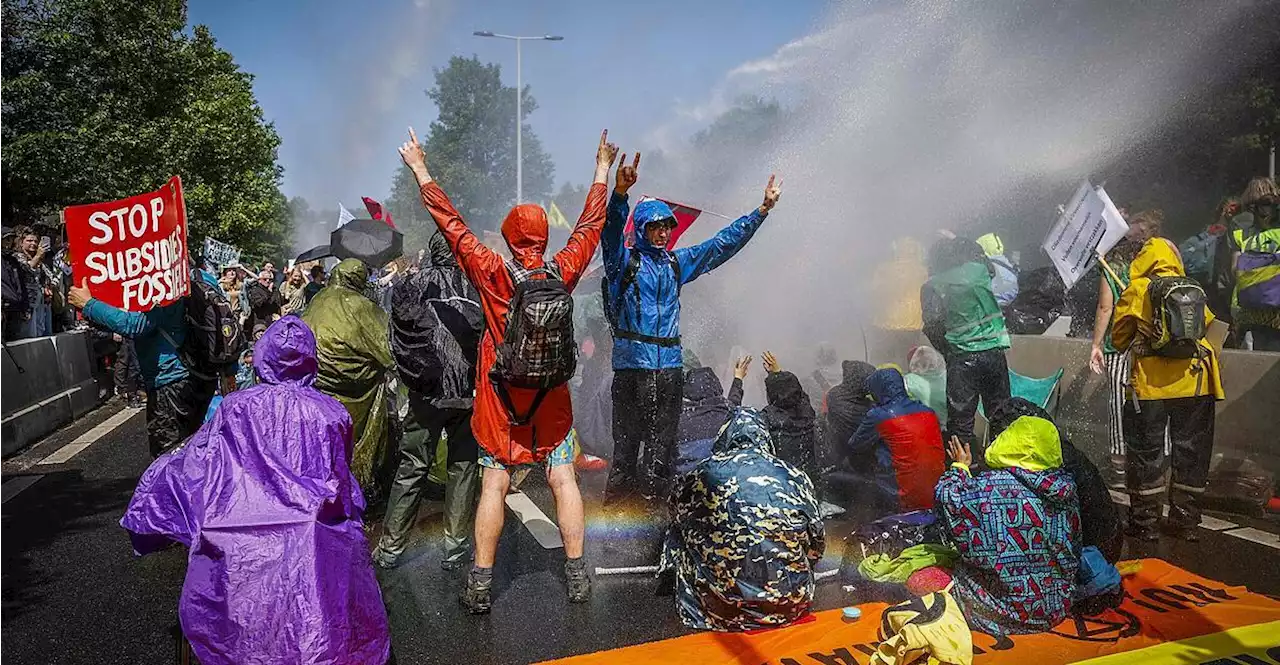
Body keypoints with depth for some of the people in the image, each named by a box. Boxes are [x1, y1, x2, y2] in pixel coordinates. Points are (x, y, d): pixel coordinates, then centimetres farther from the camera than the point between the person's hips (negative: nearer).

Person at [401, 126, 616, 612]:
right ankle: (577, 577, 16)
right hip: (551, 397, 2)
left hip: (501, 395, -1)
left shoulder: (494, 274, -10)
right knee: (563, 481, 9)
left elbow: (453, 227, -5)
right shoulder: (563, 272, -5)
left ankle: (480, 586, 10)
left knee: (493, 486, 4)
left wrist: (421, 171, 4)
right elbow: (590, 224, 7)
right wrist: (602, 167, 19)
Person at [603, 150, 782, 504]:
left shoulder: (678, 262, 16)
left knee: (663, 442, 9)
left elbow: (724, 243, 19)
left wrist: (763, 209, 17)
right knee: (627, 439, -3)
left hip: (670, 365, 5)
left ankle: (659, 497, 19)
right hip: (632, 364, -5)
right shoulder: (624, 260, 1)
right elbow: (612, 231, -19)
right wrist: (620, 192, -39)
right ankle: (618, 497, 6)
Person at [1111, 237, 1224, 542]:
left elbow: (1119, 338, 4)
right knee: (1191, 451, 12)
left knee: (1147, 451, 6)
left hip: (1152, 384, -3)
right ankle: (1185, 519, 19)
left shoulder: (1138, 289, 0)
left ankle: (1145, 522, 11)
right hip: (1195, 382, 3)